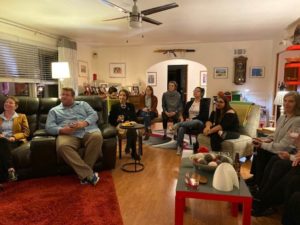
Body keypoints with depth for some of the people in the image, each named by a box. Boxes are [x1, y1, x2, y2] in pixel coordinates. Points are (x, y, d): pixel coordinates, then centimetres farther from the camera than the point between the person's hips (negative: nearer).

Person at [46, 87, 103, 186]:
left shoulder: (83, 104, 26)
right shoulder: (54, 110, 25)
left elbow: (94, 115, 12)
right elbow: (49, 126, 11)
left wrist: (84, 123, -9)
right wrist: (61, 130, -11)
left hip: (88, 130, 1)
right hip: (68, 134, 0)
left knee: (97, 137, -34)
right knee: (62, 146, -35)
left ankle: (84, 174, -24)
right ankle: (89, 174, -32)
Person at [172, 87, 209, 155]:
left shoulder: (203, 104, 3)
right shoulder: (189, 103, 18)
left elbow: (204, 116, -8)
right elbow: (184, 113, 15)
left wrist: (192, 119, -16)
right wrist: (186, 119, -8)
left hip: (198, 122, -3)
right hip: (188, 122, 3)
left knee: (195, 122, -42)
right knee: (181, 128, -32)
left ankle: (178, 124, -42)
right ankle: (179, 147, -31)